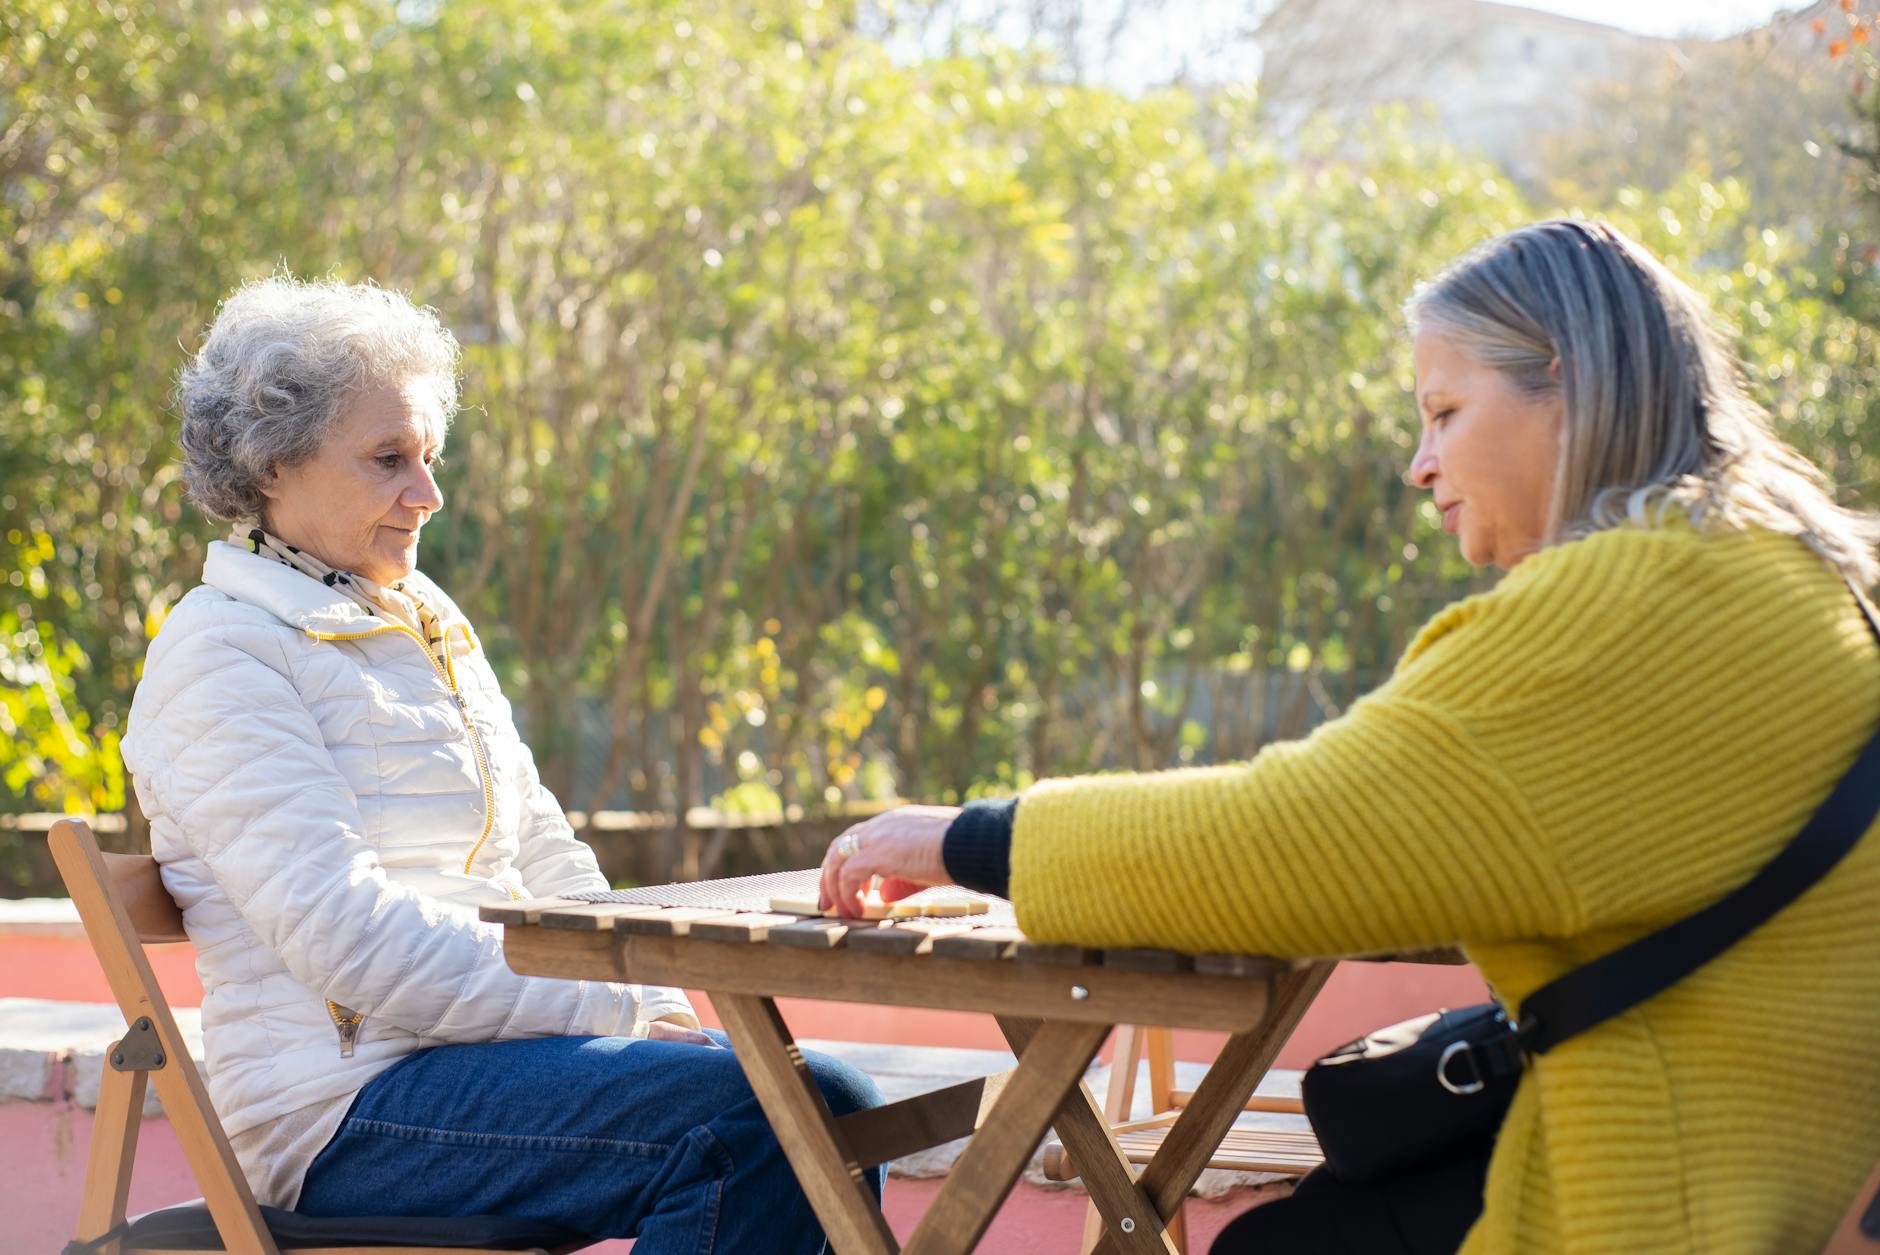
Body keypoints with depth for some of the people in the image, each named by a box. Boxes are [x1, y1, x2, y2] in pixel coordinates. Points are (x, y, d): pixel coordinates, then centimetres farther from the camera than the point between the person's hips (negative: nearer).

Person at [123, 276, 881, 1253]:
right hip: (347, 1104, -8)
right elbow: (345, 936, -17)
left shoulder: (429, 626, 20)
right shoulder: (220, 655, -7)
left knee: (833, 1105, -11)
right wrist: (617, 1013, -17)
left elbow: (544, 859, 21)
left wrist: (659, 1009, 2)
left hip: (489, 1046, 8)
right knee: (742, 1119, -27)